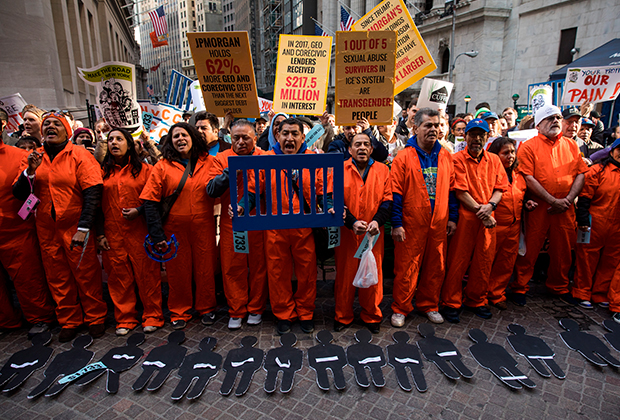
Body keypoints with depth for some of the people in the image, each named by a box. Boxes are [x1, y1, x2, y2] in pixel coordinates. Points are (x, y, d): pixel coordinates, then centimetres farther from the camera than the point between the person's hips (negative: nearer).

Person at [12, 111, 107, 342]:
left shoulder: (80, 155, -6)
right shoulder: (34, 157, 7)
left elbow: (92, 192, -13)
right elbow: (19, 194, 5)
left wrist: (83, 228, -19)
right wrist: (30, 171, -14)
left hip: (76, 228, -4)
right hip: (46, 230, 4)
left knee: (86, 275, 4)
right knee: (57, 279, 13)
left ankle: (95, 318, 22)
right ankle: (68, 321, 29)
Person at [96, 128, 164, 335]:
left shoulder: (144, 169, 4)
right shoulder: (103, 172, 11)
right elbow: (98, 205, 10)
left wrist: (139, 210, -14)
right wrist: (100, 234, 5)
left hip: (140, 232, -3)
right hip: (112, 234, 3)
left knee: (146, 273, 0)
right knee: (118, 276, 8)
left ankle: (153, 316, 14)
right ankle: (125, 319, 22)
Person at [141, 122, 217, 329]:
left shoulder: (209, 162, 3)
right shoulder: (162, 166, 0)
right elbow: (150, 202, -3)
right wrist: (156, 234, -8)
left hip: (204, 227, 1)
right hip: (174, 228, 0)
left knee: (205, 268, 10)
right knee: (178, 271, 11)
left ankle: (206, 308, 30)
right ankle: (180, 312, 30)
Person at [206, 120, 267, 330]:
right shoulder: (222, 159, 4)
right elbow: (211, 190, -6)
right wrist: (230, 172, -17)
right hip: (231, 223, 1)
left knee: (258, 266, 8)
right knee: (233, 268, 7)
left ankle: (256, 309, 26)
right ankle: (236, 311, 23)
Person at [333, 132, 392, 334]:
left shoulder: (382, 170, 7)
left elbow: (387, 200, 3)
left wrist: (377, 221, -15)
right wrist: (352, 222, -19)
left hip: (373, 233, 1)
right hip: (346, 233, -1)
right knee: (345, 274, 8)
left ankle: (371, 316, 29)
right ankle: (343, 316, 26)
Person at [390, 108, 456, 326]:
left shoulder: (445, 156, 8)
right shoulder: (404, 157, -6)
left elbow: (451, 189, 13)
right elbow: (396, 193, -8)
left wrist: (452, 217, 9)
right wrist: (396, 224, -12)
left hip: (438, 223, 5)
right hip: (411, 225, -4)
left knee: (436, 267, 13)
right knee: (406, 268, 3)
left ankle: (429, 305, 32)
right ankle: (400, 309, 20)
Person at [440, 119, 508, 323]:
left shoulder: (494, 160, 13)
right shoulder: (458, 159, -3)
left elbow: (499, 188, 9)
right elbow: (461, 192, -9)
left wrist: (490, 205, -10)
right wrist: (480, 211, -12)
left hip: (488, 218, 5)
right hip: (465, 216, -5)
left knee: (484, 261, 10)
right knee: (457, 261, 0)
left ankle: (476, 301, 28)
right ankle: (451, 304, 13)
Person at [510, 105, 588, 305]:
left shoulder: (571, 145, 12)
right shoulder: (529, 146, -3)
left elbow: (580, 173, 8)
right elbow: (528, 178, -11)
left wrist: (568, 199, -6)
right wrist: (553, 201, -13)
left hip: (565, 208, 4)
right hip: (538, 207, -4)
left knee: (563, 249, 13)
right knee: (530, 248, 0)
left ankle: (559, 287, 32)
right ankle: (519, 287, 14)